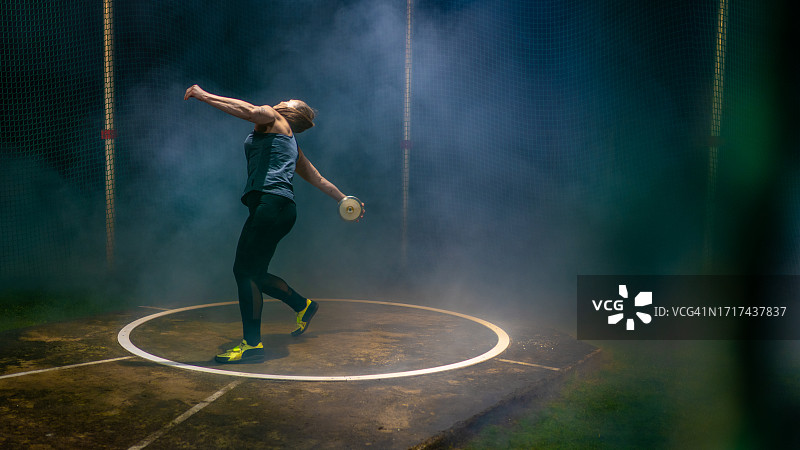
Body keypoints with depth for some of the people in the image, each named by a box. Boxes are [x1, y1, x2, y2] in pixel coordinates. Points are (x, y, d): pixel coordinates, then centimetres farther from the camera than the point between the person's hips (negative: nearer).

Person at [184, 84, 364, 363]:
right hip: (280, 208, 9)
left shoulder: (273, 118, 9)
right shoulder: (290, 143, 30)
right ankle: (303, 306, 29)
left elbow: (250, 110, -15)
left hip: (271, 202, -9)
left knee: (244, 270, -9)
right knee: (253, 273, 15)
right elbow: (318, 180, 34)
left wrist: (205, 96, -13)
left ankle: (252, 343, -7)